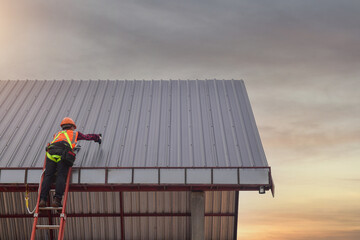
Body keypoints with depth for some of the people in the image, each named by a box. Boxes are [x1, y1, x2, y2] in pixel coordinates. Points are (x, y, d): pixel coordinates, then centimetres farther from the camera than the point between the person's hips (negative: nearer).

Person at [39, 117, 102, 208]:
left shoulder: (57, 134, 40)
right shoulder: (74, 133, 33)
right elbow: (87, 136, 45)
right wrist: (97, 137, 64)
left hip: (51, 152, 3)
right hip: (64, 154, -3)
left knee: (48, 176, -2)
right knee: (61, 176, -8)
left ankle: (42, 200, -13)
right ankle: (56, 200, -20)